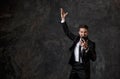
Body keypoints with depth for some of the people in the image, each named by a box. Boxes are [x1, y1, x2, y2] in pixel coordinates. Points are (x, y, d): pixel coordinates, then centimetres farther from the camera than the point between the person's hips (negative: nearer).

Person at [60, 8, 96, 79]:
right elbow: (67, 32, 12)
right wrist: (63, 19, 4)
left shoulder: (91, 44, -12)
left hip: (84, 69, -5)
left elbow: (94, 58, -21)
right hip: (74, 67, 5)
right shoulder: (76, 38, 3)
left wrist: (86, 48, -36)